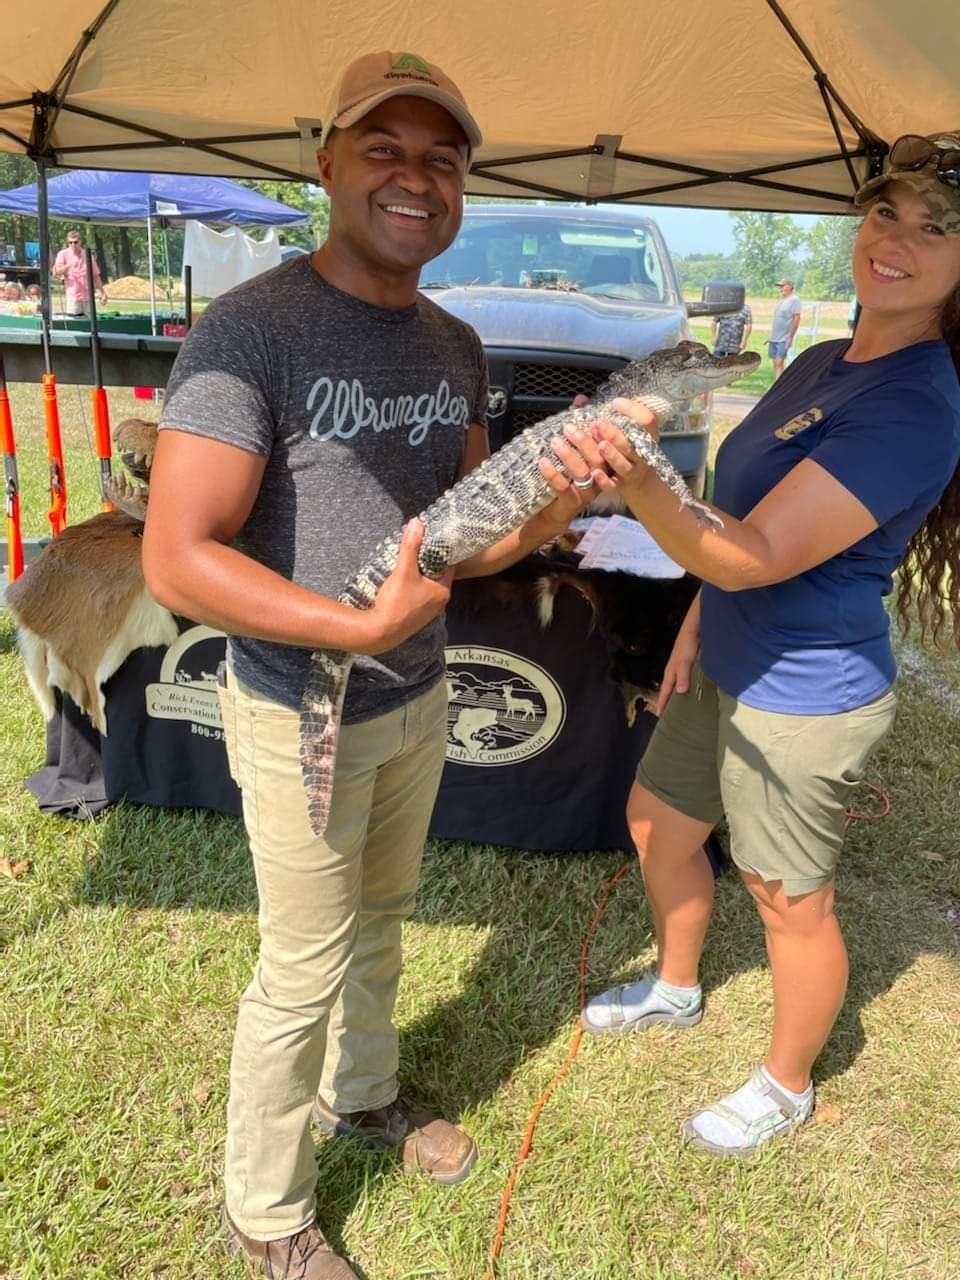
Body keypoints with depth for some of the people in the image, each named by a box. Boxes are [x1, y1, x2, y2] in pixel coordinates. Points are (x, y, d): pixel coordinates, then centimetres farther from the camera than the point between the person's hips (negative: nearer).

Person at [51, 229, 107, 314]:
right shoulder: (63, 254, 0)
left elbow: (95, 276, 16)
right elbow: (55, 273, -11)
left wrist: (102, 292, 14)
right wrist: (69, 265, -26)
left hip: (87, 297, 3)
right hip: (72, 297, -3)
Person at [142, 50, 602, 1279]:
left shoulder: (455, 345, 3)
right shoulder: (252, 326, -21)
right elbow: (176, 559, -25)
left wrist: (549, 509, -13)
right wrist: (361, 626, -28)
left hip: (418, 699, 7)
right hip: (300, 715, -6)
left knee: (380, 918, 25)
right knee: (305, 968, 9)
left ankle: (363, 1095, 52)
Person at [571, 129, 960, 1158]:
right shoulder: (822, 363, 4)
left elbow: (760, 553, -33)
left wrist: (641, 484, -49)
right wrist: (697, 627, 9)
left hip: (805, 698, -9)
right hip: (729, 667, 9)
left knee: (790, 904, 10)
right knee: (658, 824, 23)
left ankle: (785, 1090, 37)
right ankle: (674, 989, 50)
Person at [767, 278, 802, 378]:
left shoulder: (794, 300, -10)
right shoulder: (781, 299, 14)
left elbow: (796, 319, -13)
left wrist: (790, 337, -17)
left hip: (784, 339, -8)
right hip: (774, 338, 8)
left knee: (779, 362, -14)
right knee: (775, 363, 9)